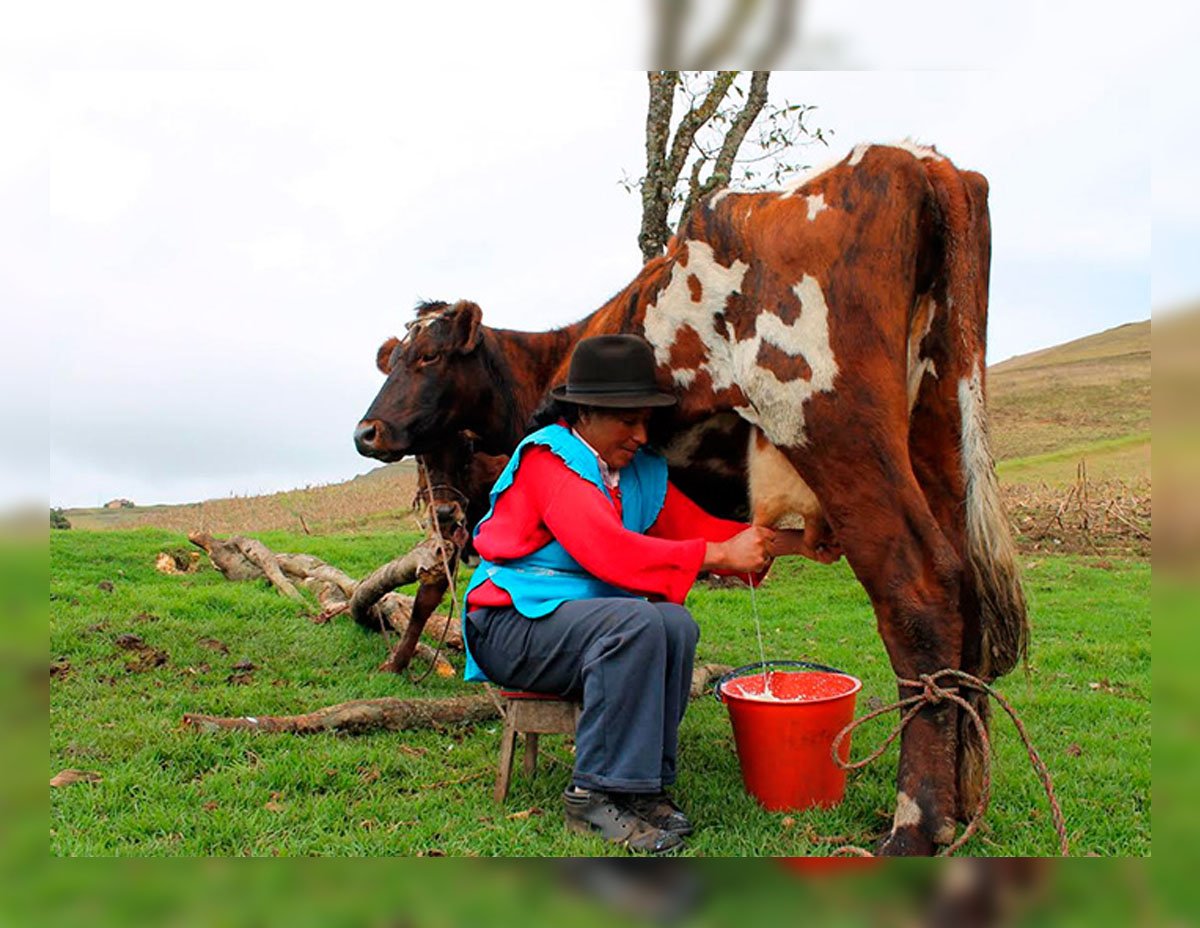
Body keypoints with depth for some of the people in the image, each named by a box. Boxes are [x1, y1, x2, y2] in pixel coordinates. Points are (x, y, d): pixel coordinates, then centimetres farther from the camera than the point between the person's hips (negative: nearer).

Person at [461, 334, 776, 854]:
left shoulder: (644, 471, 10)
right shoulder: (547, 457, -15)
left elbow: (694, 526, 4)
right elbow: (606, 549, -26)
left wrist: (761, 543, -13)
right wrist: (717, 556, -26)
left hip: (581, 618, 7)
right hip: (512, 623, -7)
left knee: (676, 624, -20)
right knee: (636, 623, -30)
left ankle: (647, 786, -9)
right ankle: (594, 795, -19)